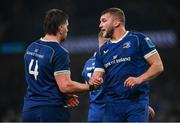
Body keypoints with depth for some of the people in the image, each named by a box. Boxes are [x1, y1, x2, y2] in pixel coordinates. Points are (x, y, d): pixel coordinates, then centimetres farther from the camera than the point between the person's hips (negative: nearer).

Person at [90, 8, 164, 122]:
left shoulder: (138, 39, 2)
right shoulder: (103, 50, 18)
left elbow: (158, 66, -2)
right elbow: (97, 76, 15)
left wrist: (139, 79, -17)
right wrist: (93, 81, -9)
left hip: (136, 102, -5)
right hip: (112, 104, 5)